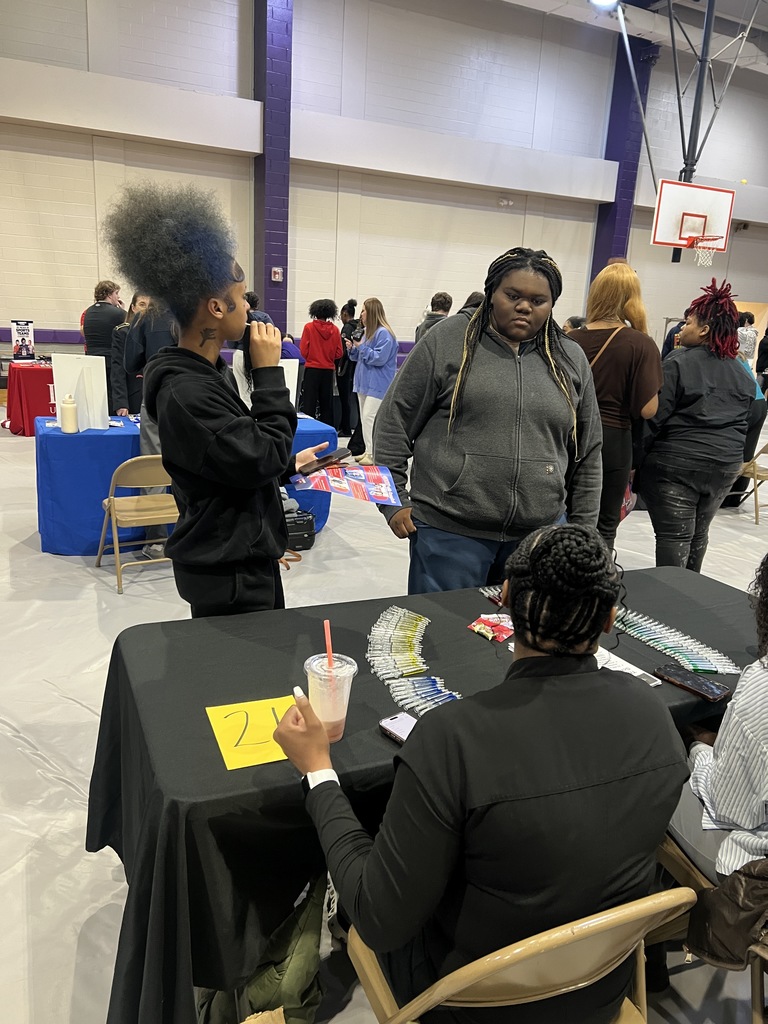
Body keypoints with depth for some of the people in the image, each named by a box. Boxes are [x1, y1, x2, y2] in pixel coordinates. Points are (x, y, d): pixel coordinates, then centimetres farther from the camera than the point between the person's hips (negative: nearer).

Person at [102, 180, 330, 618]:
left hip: (243, 557, 10)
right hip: (228, 574, -10)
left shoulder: (210, 372, 7)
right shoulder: (185, 392, -25)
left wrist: (289, 463, 10)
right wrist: (269, 372, -20)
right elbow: (262, 459, -25)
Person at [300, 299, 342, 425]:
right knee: (327, 403, 12)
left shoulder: (309, 327, -9)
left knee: (309, 402, 2)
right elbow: (339, 353, 0)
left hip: (312, 369, -2)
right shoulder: (335, 330, -3)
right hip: (329, 370, 2)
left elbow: (304, 351, -7)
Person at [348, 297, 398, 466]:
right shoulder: (366, 331, 15)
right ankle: (369, 451, 19)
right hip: (364, 382, 10)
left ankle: (374, 454, -11)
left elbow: (379, 358, -21)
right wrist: (352, 348, 3)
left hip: (377, 384, -10)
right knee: (364, 418, 12)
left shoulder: (383, 333, -14)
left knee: (369, 417, -14)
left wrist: (361, 346, -16)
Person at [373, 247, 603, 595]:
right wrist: (395, 499, -4)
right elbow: (395, 421, -1)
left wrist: (581, 529, 11)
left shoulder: (571, 359, 8)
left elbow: (587, 454, 13)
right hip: (449, 530, -3)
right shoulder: (448, 339, -3)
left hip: (541, 535, 3)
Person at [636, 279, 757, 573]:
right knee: (698, 534, 20)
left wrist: (636, 461, -9)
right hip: (726, 466, 7)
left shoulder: (678, 363, -11)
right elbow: (742, 424, 15)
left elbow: (654, 419, -14)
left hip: (676, 464, -7)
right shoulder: (742, 374, 10)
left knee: (674, 537, -3)